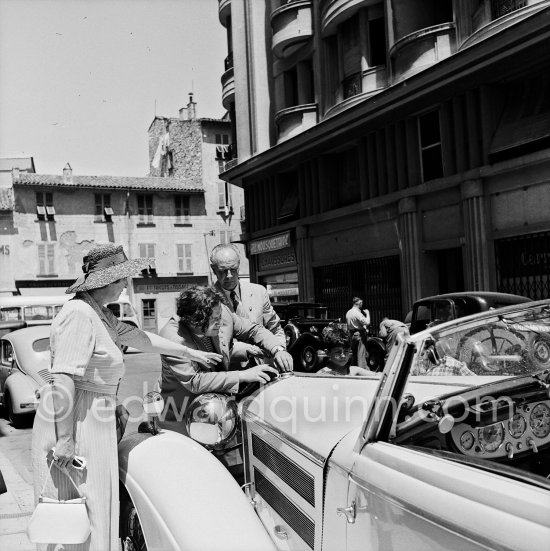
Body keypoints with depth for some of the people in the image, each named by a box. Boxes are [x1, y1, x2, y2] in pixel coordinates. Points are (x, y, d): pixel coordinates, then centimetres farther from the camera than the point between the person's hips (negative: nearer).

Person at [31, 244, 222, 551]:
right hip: (72, 425, -10)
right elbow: (63, 379, -24)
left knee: (98, 507, 17)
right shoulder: (80, 313, -19)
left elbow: (139, 338, 20)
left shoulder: (100, 315, 12)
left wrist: (191, 353, 24)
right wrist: (64, 440, -25)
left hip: (94, 424, 10)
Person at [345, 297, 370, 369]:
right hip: (360, 335, -9)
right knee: (361, 355, -7)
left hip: (352, 335, 9)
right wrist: (367, 313, -10)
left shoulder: (348, 313, 10)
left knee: (355, 355, 15)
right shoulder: (357, 313, -17)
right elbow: (367, 322, -24)